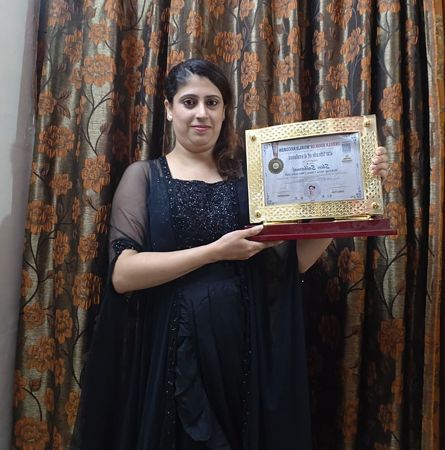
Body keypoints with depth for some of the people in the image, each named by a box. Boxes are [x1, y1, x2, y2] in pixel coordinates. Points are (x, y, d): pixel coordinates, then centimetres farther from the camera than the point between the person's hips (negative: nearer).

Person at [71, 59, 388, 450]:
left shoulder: (247, 176, 6)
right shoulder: (144, 175, 0)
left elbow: (294, 261, 0)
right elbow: (123, 273, -13)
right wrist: (217, 251, -18)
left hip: (242, 346, 2)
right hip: (168, 348, -2)